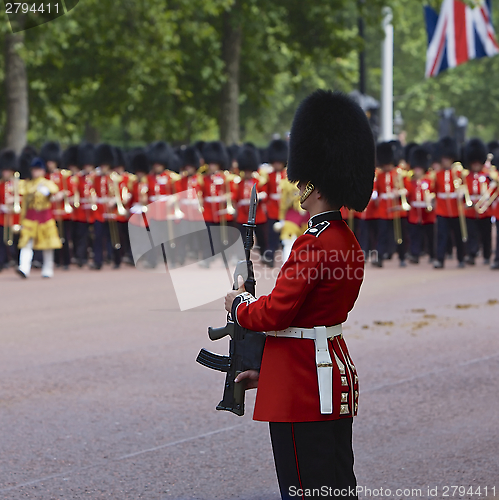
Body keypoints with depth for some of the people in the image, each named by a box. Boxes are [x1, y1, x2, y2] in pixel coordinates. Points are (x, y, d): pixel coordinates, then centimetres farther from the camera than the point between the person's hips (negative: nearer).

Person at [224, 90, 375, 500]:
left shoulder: (314, 244, -20)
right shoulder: (346, 241, 12)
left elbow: (274, 313, -21)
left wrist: (238, 304, 1)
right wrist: (266, 370, 20)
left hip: (307, 390, -10)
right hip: (336, 375, 10)